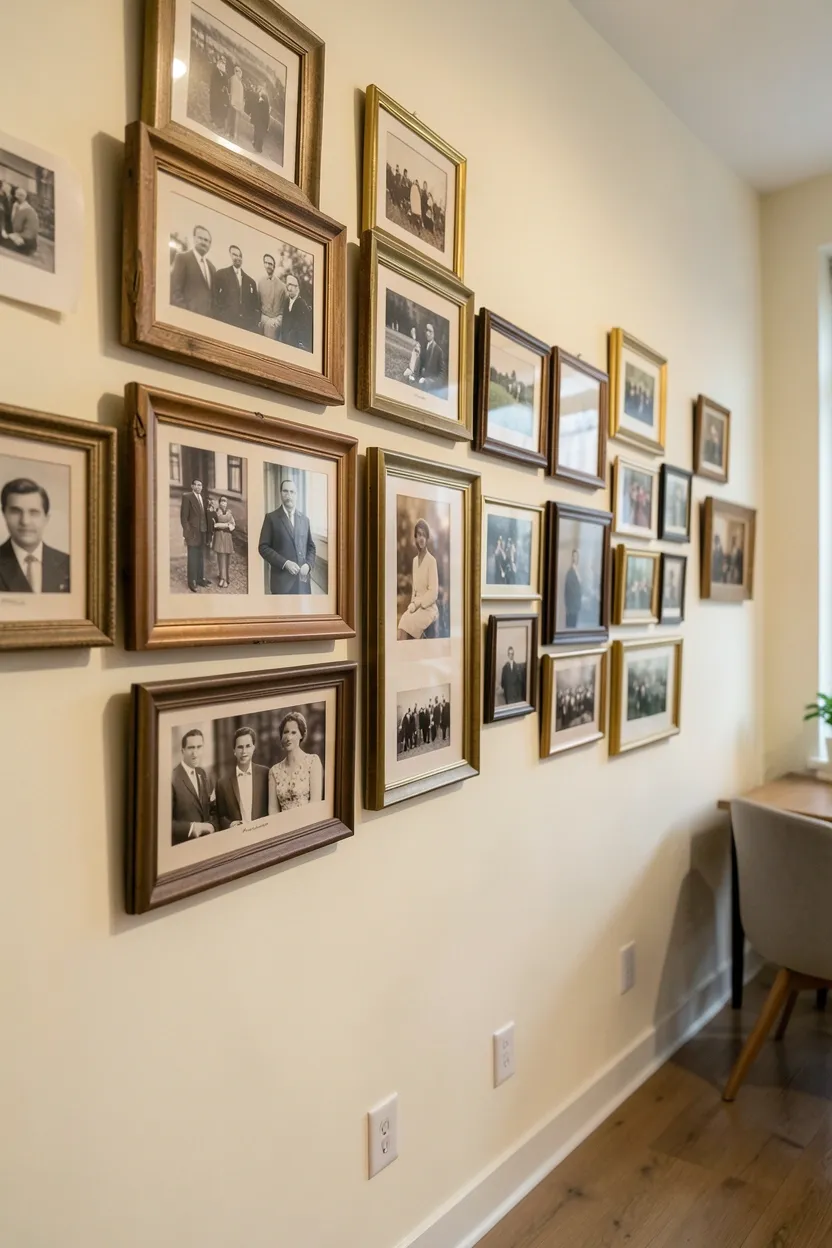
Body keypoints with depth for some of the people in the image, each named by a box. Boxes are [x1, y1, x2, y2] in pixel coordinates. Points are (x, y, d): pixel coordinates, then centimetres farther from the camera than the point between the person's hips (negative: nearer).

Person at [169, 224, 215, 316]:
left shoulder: (211, 266, 22)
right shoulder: (182, 257, 4)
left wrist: (214, 314, 5)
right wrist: (184, 312, -16)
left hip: (209, 315, 6)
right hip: (190, 314, -6)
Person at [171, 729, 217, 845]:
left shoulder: (203, 773, 5)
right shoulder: (172, 779, -19)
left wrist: (212, 826, -5)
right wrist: (191, 827, -25)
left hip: (206, 842, 6)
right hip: (182, 846, -6)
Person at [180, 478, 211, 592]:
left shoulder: (202, 498, 14)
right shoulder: (187, 497, -6)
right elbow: (184, 517, -9)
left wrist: (208, 531, 6)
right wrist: (188, 533, -15)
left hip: (203, 533, 6)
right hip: (193, 533, -6)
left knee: (201, 557, 11)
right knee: (193, 558, -1)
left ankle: (200, 578, 20)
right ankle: (192, 582, 7)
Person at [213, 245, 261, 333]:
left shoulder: (251, 281, 20)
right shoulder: (221, 274, 9)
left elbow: (255, 305, 20)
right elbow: (214, 298, 3)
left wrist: (256, 322, 5)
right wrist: (219, 319, -7)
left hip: (247, 324, 3)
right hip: (226, 322, -3)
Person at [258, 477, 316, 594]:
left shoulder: (305, 519, 15)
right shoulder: (272, 518, 1)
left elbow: (311, 547, 18)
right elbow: (263, 547, -4)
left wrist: (308, 564, -3)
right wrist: (284, 563, -16)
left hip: (302, 580, 4)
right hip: (282, 580, -4)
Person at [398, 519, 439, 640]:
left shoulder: (431, 561, -8)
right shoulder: (415, 560, 14)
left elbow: (433, 593, -12)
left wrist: (417, 603, -16)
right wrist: (412, 603, 0)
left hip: (428, 608, -5)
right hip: (416, 606, 6)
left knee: (406, 624, -27)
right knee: (402, 622, -21)